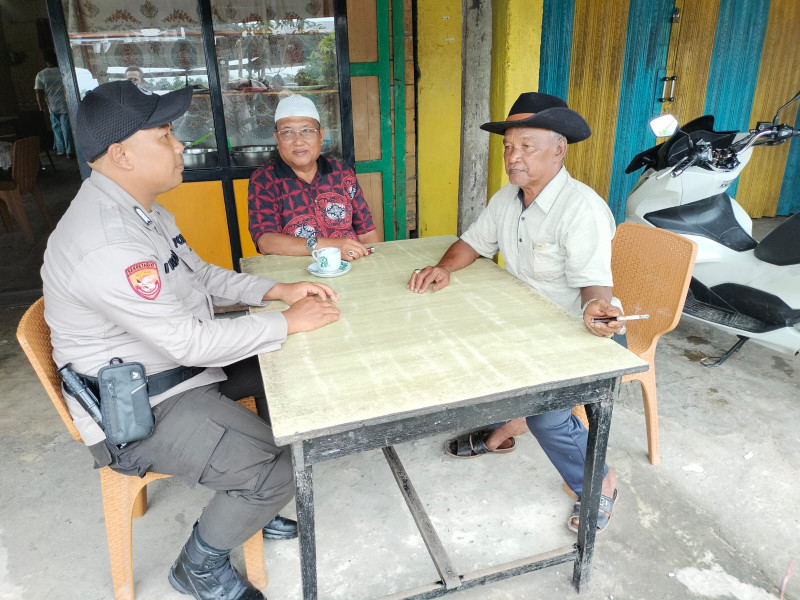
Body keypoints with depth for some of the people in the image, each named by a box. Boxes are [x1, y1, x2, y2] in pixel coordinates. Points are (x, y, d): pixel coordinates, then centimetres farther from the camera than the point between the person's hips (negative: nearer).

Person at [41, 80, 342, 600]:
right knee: (279, 471, -19)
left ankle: (249, 503, 28)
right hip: (135, 409, -10)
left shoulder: (141, 209, 4)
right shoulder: (103, 245, -30)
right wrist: (287, 322, -19)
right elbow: (190, 342, -29)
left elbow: (201, 275, 12)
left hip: (177, 365, 10)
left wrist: (276, 290, -1)